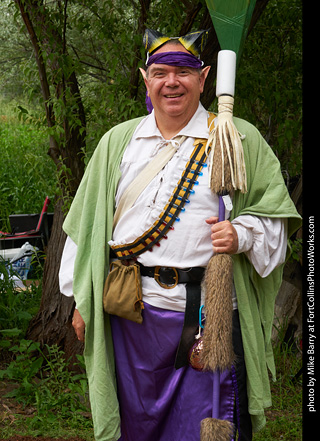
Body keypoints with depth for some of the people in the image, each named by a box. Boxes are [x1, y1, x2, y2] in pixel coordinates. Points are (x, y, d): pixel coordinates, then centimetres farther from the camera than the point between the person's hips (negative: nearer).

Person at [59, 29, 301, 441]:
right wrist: (82, 300, 10)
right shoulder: (117, 141, 11)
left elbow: (275, 214, 5)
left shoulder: (240, 139, 3)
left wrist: (243, 235, -17)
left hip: (209, 310, -2)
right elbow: (89, 221, 13)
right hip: (132, 308, 3)